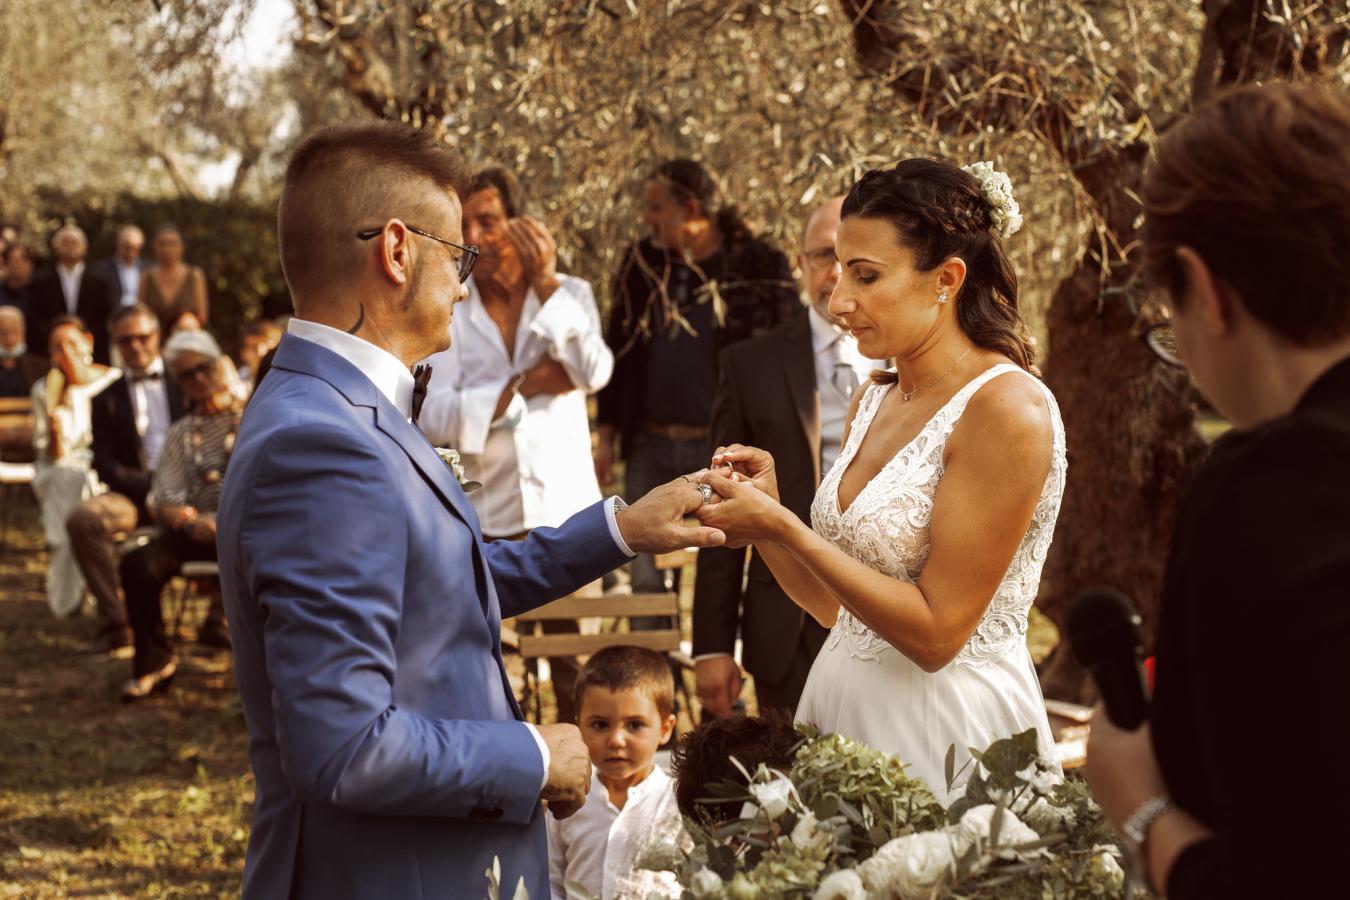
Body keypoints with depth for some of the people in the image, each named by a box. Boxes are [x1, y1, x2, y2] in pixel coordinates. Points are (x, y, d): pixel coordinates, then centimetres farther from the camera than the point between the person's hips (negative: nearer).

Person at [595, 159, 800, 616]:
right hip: (649, 446, 4)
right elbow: (617, 351, 15)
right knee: (645, 576, 6)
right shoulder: (642, 263, 9)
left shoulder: (760, 267, -4)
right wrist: (606, 434, 10)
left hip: (723, 446, -4)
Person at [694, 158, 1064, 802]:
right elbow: (840, 609, 11)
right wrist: (764, 514, -5)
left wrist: (782, 528, -19)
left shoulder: (1007, 408, -16)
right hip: (843, 707, 7)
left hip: (945, 738, -7)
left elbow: (935, 632, -19)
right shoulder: (872, 401, 8)